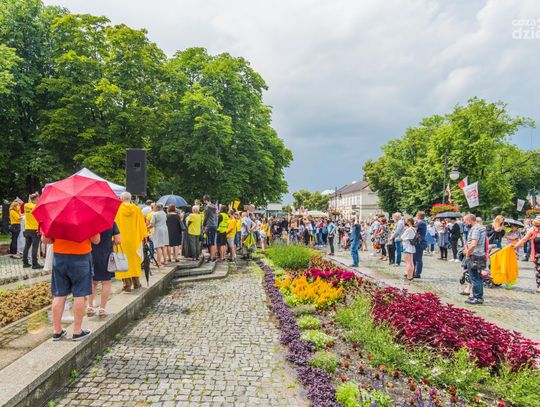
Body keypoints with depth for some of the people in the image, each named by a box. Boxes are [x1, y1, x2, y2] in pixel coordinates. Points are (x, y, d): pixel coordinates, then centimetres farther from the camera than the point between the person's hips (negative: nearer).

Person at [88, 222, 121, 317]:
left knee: (93, 282, 18)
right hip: (106, 255, -2)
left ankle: (90, 307, 20)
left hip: (91, 255, 2)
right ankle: (102, 309, 9)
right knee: (106, 282, 8)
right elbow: (118, 241, -11)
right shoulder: (111, 222, -10)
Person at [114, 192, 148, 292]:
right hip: (134, 240, 2)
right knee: (134, 260, 14)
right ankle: (136, 283, 19)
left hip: (121, 240, -2)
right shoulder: (137, 209, -2)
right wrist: (144, 235, 10)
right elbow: (142, 224, 3)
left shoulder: (117, 210, -7)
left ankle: (127, 284, 2)